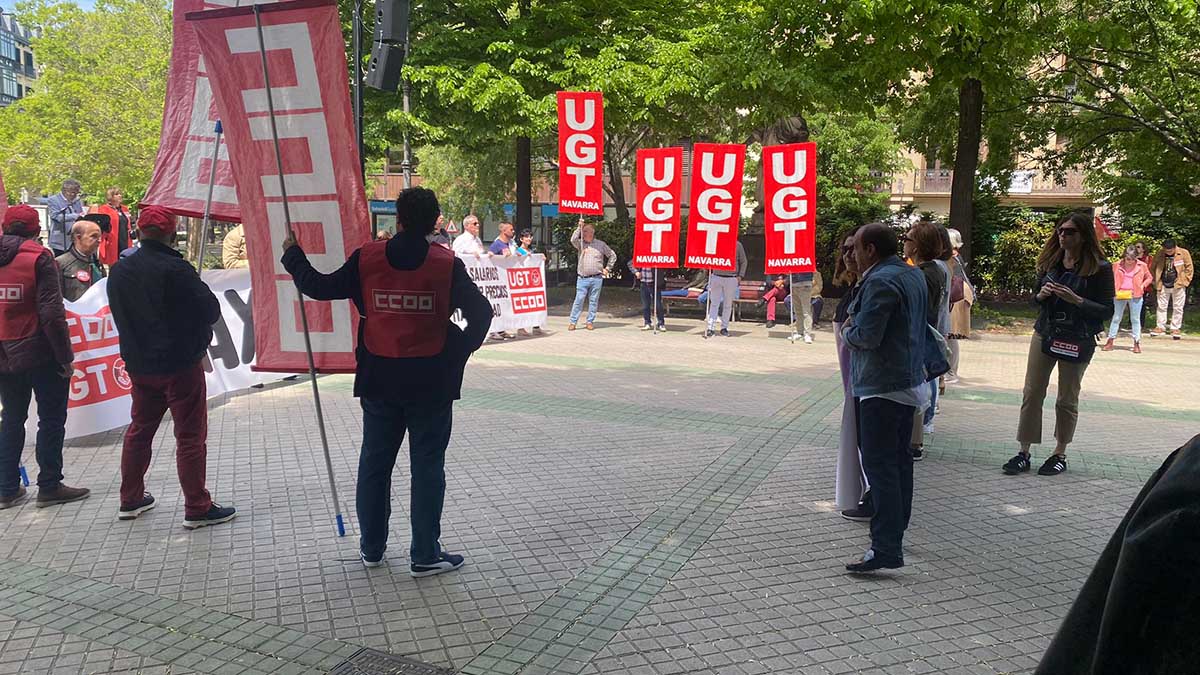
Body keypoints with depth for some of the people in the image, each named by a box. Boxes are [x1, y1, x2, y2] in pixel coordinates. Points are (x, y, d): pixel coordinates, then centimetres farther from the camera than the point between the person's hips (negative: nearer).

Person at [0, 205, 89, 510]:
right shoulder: (39, 258, -12)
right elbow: (51, 312, -18)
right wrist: (65, 356, -13)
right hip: (40, 354, -6)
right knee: (51, 419, 5)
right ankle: (49, 486, 9)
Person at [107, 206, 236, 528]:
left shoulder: (118, 272, 3)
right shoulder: (176, 269, -18)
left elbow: (121, 315, 13)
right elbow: (211, 310, -14)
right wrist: (194, 329, 6)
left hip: (139, 365, 7)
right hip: (180, 364, -7)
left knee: (139, 429, 20)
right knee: (191, 435, -1)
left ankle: (130, 500, 30)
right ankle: (197, 508, 3)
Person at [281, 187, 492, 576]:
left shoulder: (367, 259, -4)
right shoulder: (447, 265, -8)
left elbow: (319, 287, 6)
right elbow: (481, 313, -8)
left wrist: (293, 255, 22)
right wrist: (458, 354, 5)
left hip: (379, 380, 2)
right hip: (431, 382, -2)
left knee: (374, 463, 16)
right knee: (427, 467, 6)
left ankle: (371, 547, 28)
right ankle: (425, 555, 10)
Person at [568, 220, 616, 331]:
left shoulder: (600, 244, 8)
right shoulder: (580, 243, 9)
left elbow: (613, 255, 16)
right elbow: (573, 240, -13)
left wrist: (607, 268, 10)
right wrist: (579, 227, -11)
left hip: (596, 278, 0)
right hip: (582, 279, 0)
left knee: (593, 301, 4)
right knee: (578, 300, -3)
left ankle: (590, 322, 12)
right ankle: (573, 322, 1)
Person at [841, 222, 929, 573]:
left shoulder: (880, 282, -18)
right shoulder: (913, 275, 13)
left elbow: (866, 337, -22)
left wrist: (847, 331, 0)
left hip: (883, 386, -10)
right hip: (910, 380, 10)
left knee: (880, 464, -9)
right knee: (899, 459, 18)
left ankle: (886, 549, -10)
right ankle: (895, 533, 30)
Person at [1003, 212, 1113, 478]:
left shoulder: (1099, 268, -8)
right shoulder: (1050, 262, 6)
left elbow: (1107, 310, -9)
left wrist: (1076, 300, -23)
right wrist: (1041, 295, -9)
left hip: (1077, 341, -4)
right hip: (1045, 334, 4)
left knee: (1067, 399, 8)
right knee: (1031, 393, 0)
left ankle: (1060, 454, 21)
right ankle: (1023, 453, 6)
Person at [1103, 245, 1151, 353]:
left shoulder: (1142, 266, -2)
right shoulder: (1117, 265, -2)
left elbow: (1149, 278, 12)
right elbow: (1110, 278, 10)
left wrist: (1143, 286, -4)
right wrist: (1113, 288, -4)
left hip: (1135, 296, 0)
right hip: (1120, 295, 0)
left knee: (1135, 319, 5)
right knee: (1116, 318, 6)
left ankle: (1137, 343, 11)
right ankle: (1110, 341, 11)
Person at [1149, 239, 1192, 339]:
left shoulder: (1184, 253, -8)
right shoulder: (1159, 254, -4)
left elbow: (1189, 268, -1)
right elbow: (1153, 268, 7)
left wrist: (1184, 282, -5)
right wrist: (1155, 283, 4)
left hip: (1178, 286, -2)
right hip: (1163, 286, 2)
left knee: (1178, 308, 4)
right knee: (1161, 306, 8)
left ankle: (1175, 329, 12)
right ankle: (1160, 327, 16)